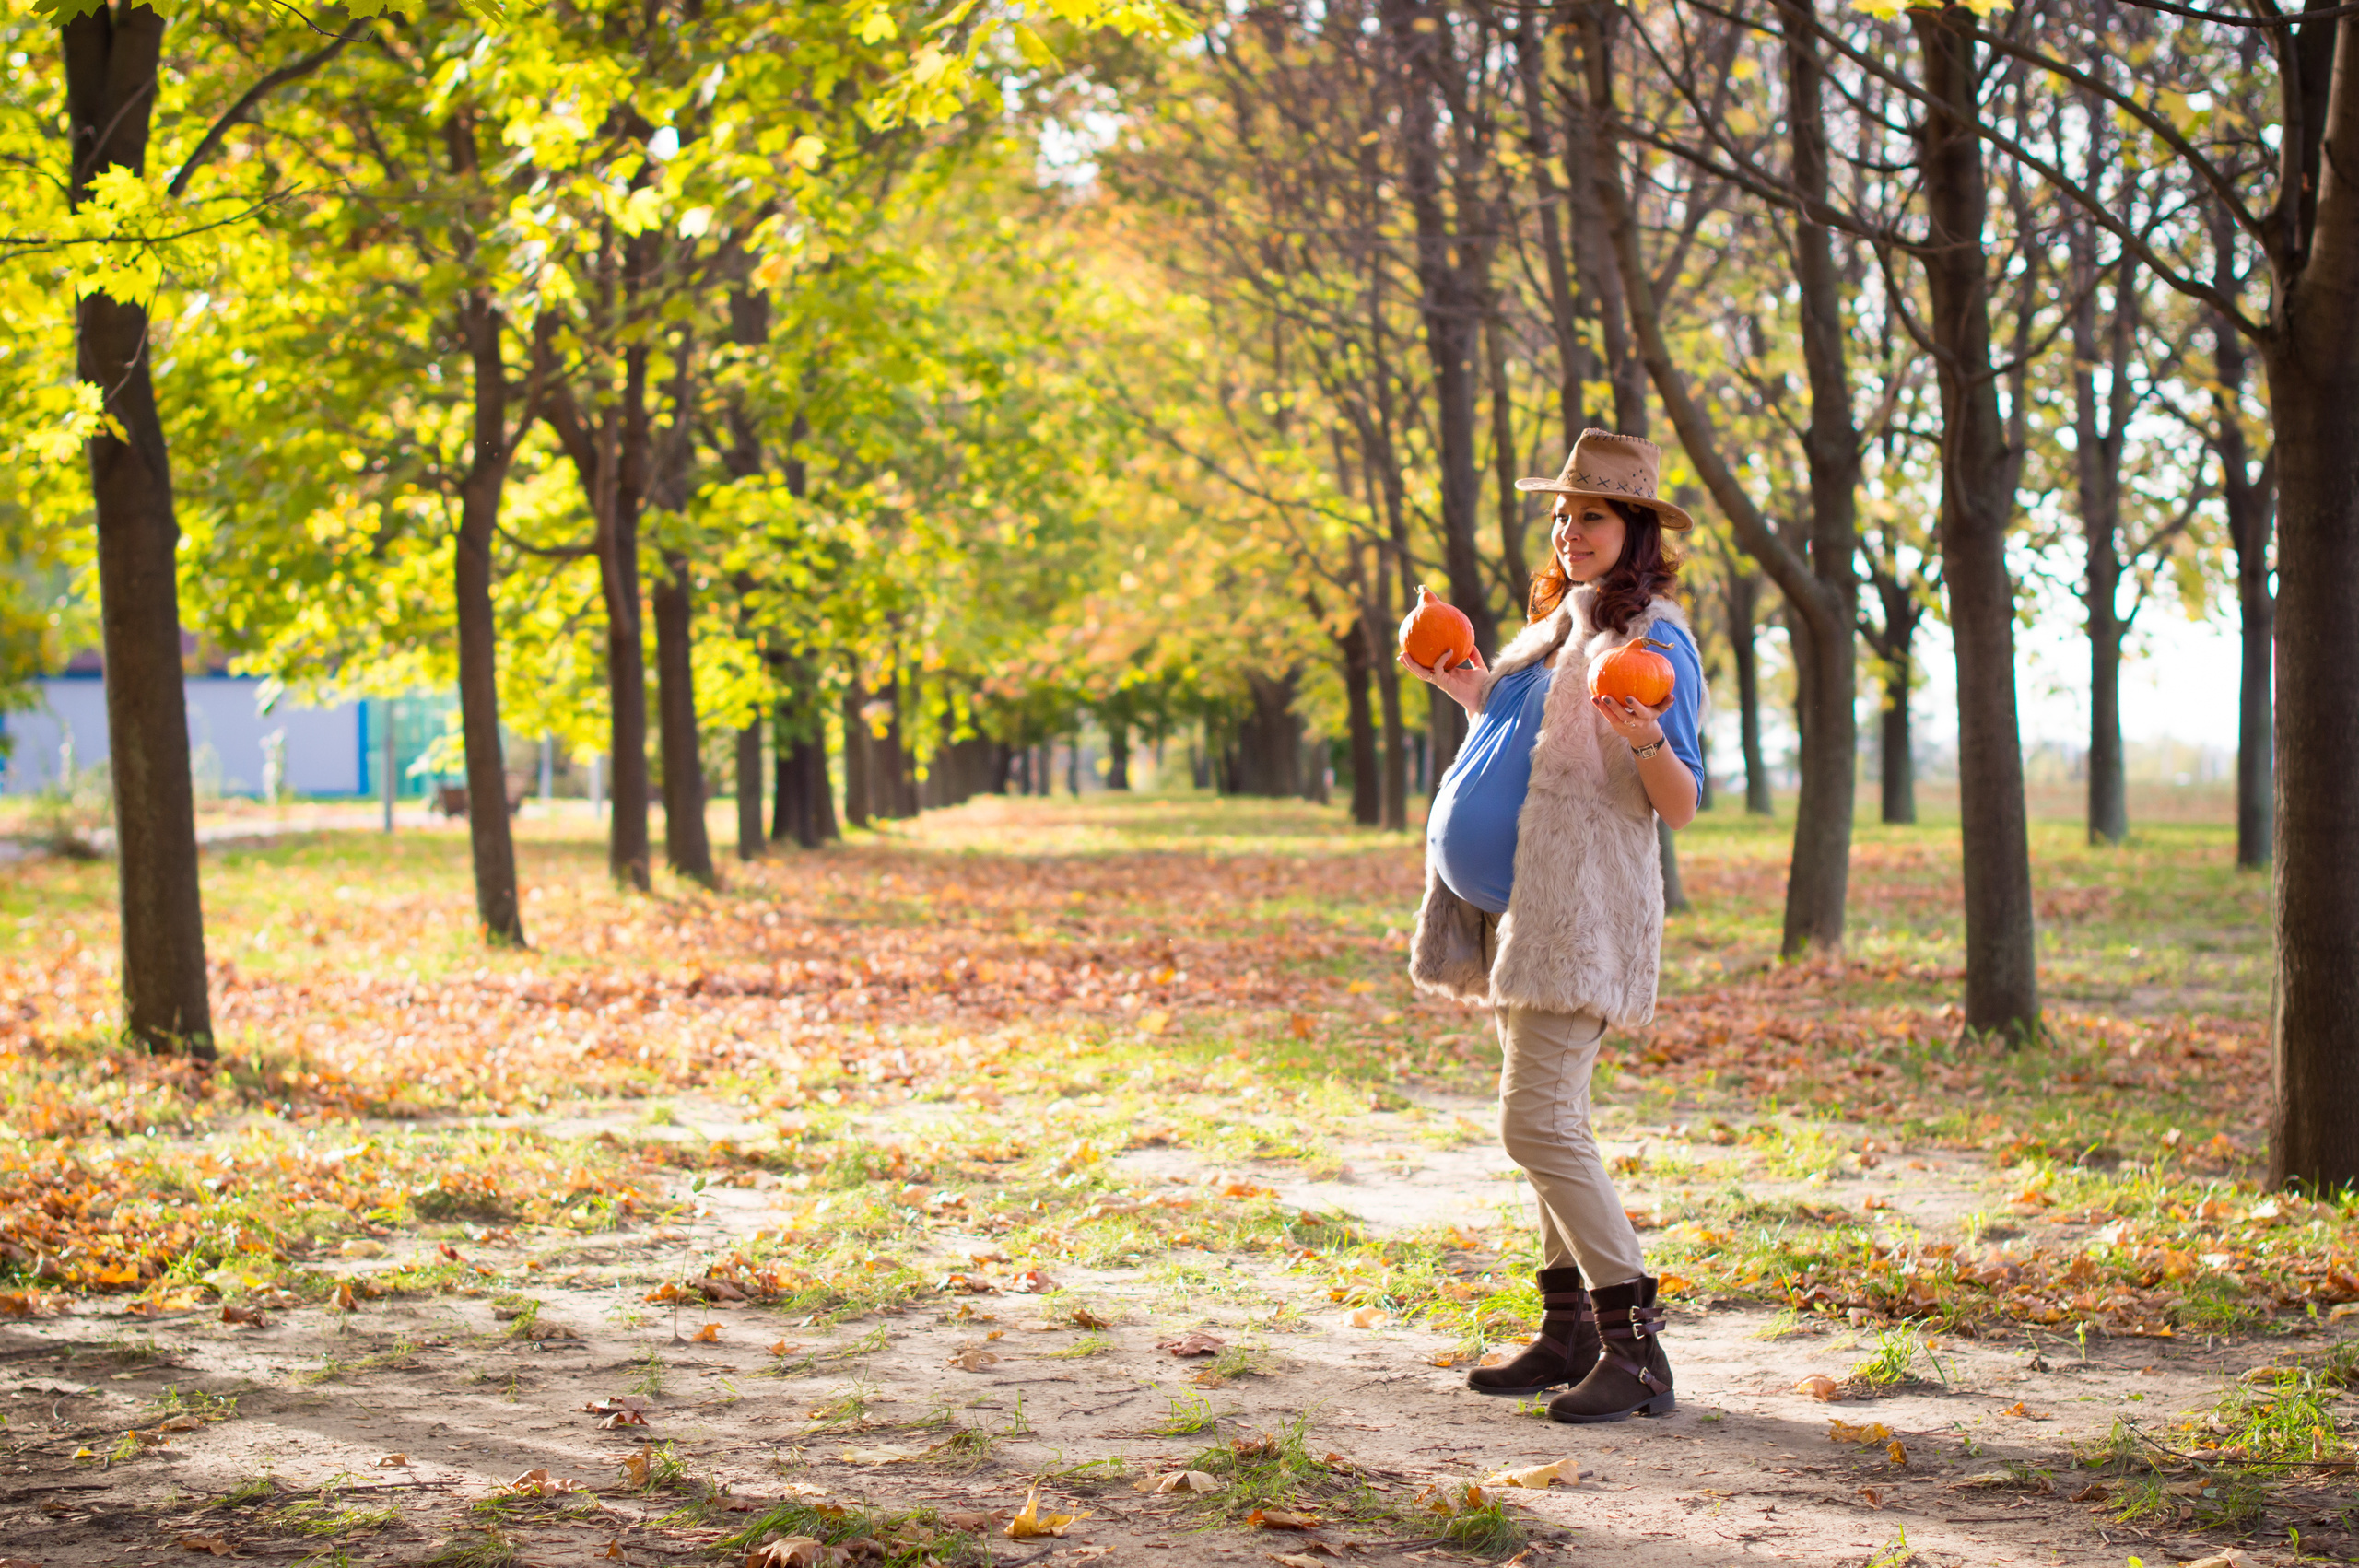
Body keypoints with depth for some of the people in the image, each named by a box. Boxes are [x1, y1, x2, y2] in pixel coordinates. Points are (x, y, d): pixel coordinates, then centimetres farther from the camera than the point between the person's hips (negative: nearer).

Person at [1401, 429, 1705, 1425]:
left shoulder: (1654, 641, -9)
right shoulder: (1557, 626, 18)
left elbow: (1679, 805, -14)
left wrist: (1645, 737, -31)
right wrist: (1474, 698, 20)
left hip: (1586, 905, -9)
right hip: (1521, 902, 9)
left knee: (1538, 1122, -15)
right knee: (1546, 1119, 10)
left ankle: (1635, 1348, -11)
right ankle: (1570, 1330, 17)